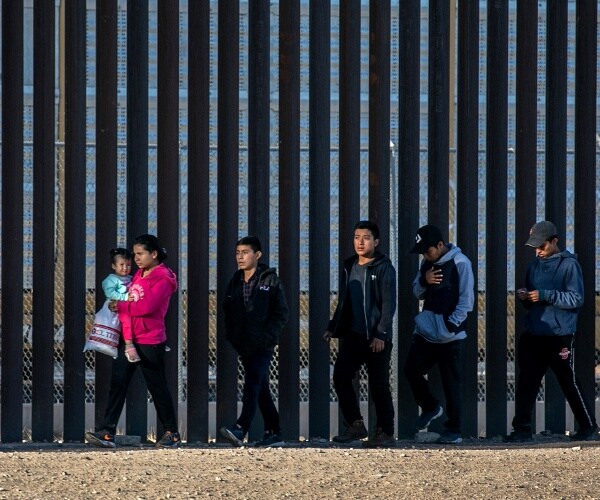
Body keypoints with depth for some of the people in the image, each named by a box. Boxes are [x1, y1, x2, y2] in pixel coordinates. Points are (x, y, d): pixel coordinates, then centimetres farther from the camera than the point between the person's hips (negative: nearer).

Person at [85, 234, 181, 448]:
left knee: (158, 388, 4)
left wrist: (120, 306, -15)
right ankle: (107, 433, -7)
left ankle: (172, 433, 18)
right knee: (117, 384, -3)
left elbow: (147, 306, -23)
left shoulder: (163, 279, -12)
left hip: (150, 343, -7)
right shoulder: (139, 275, 14)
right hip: (128, 340, 7)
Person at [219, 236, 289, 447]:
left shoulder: (270, 280, -3)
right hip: (244, 346, 7)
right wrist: (232, 337, 4)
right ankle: (273, 433, 18)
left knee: (252, 384, -19)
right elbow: (227, 311, 19)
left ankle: (240, 429, -32)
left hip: (263, 345, -7)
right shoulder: (235, 282, 13)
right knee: (261, 390, 11)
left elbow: (281, 312, -6)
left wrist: (266, 337, -15)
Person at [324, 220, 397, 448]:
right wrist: (333, 327, 12)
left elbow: (389, 304, -11)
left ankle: (385, 433, 6)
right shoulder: (349, 267, 14)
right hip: (352, 336, 6)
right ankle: (355, 425, 8)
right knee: (340, 378, -2)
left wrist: (381, 334, -19)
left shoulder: (384, 268, -6)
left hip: (376, 338, -6)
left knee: (379, 386, -2)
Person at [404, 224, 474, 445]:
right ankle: (430, 407, 28)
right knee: (411, 370, 4)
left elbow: (466, 300, -13)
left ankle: (453, 431, 5)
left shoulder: (460, 263, -11)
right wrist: (424, 281, -5)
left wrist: (450, 325, -18)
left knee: (451, 383, -2)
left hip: (450, 336, -7)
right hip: (425, 333, 7)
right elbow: (418, 293, 17)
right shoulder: (427, 263, 10)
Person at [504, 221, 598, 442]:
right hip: (533, 336, 6)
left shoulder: (569, 264, -5)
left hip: (560, 336, -6)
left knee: (569, 383, 3)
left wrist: (545, 295, -19)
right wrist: (525, 298, -2)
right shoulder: (535, 266, 15)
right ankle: (522, 429, 0)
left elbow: (576, 299, -12)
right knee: (526, 383, -1)